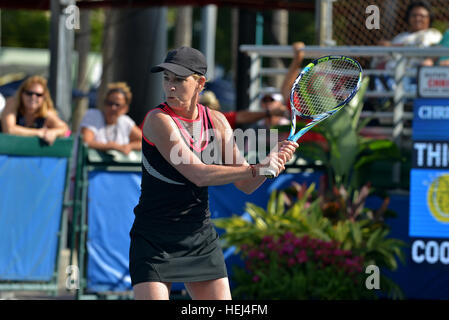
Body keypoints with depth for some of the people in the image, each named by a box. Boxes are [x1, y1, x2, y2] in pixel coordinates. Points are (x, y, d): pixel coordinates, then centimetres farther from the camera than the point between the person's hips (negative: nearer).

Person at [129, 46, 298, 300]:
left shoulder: (216, 121, 3)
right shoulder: (158, 119, -14)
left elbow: (245, 184, 3)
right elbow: (198, 174, -23)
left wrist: (272, 162, -16)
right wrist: (255, 169, -25)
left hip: (202, 239, 5)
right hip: (154, 239, -5)